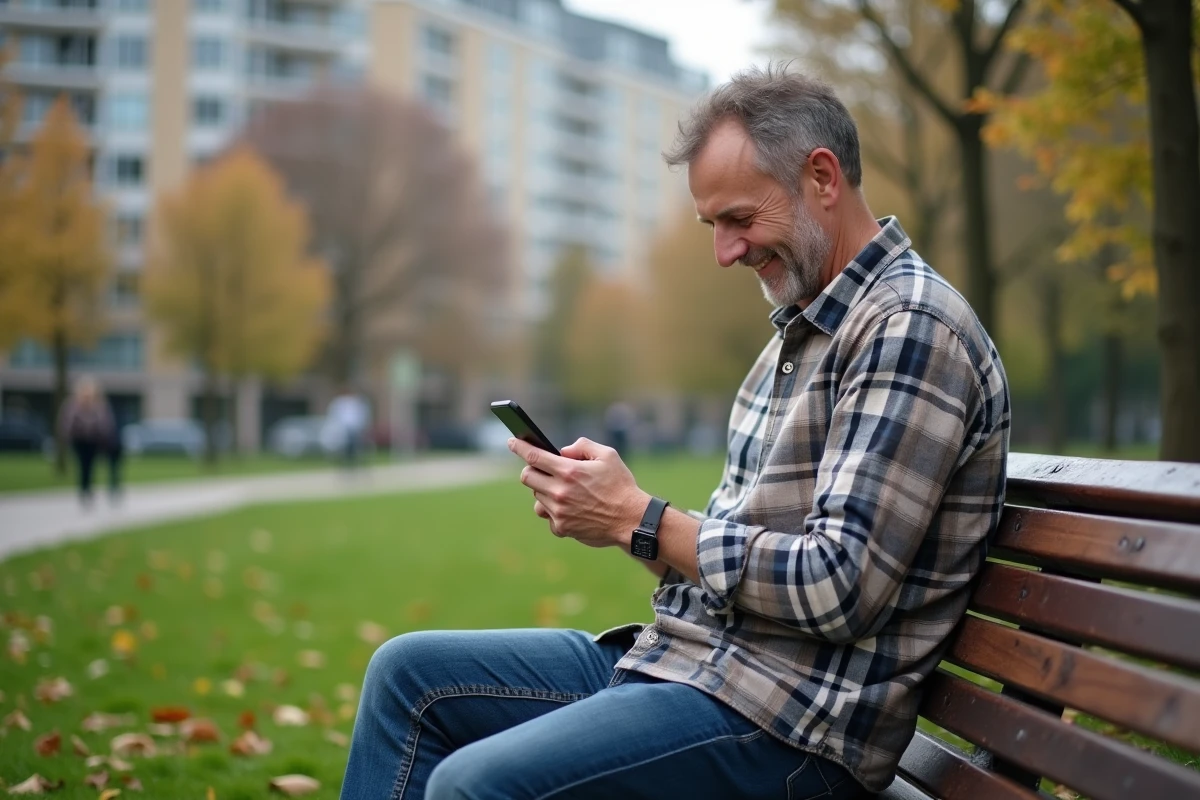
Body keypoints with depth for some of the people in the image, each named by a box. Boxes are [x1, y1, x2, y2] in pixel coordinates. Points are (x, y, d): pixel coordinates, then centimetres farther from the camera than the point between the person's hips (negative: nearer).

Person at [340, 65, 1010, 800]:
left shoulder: (911, 327, -16)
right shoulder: (806, 326, 16)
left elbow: (840, 587, -23)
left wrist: (640, 521, -17)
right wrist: (606, 512, -2)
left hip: (790, 725, -10)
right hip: (685, 658, 10)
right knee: (410, 672, 9)